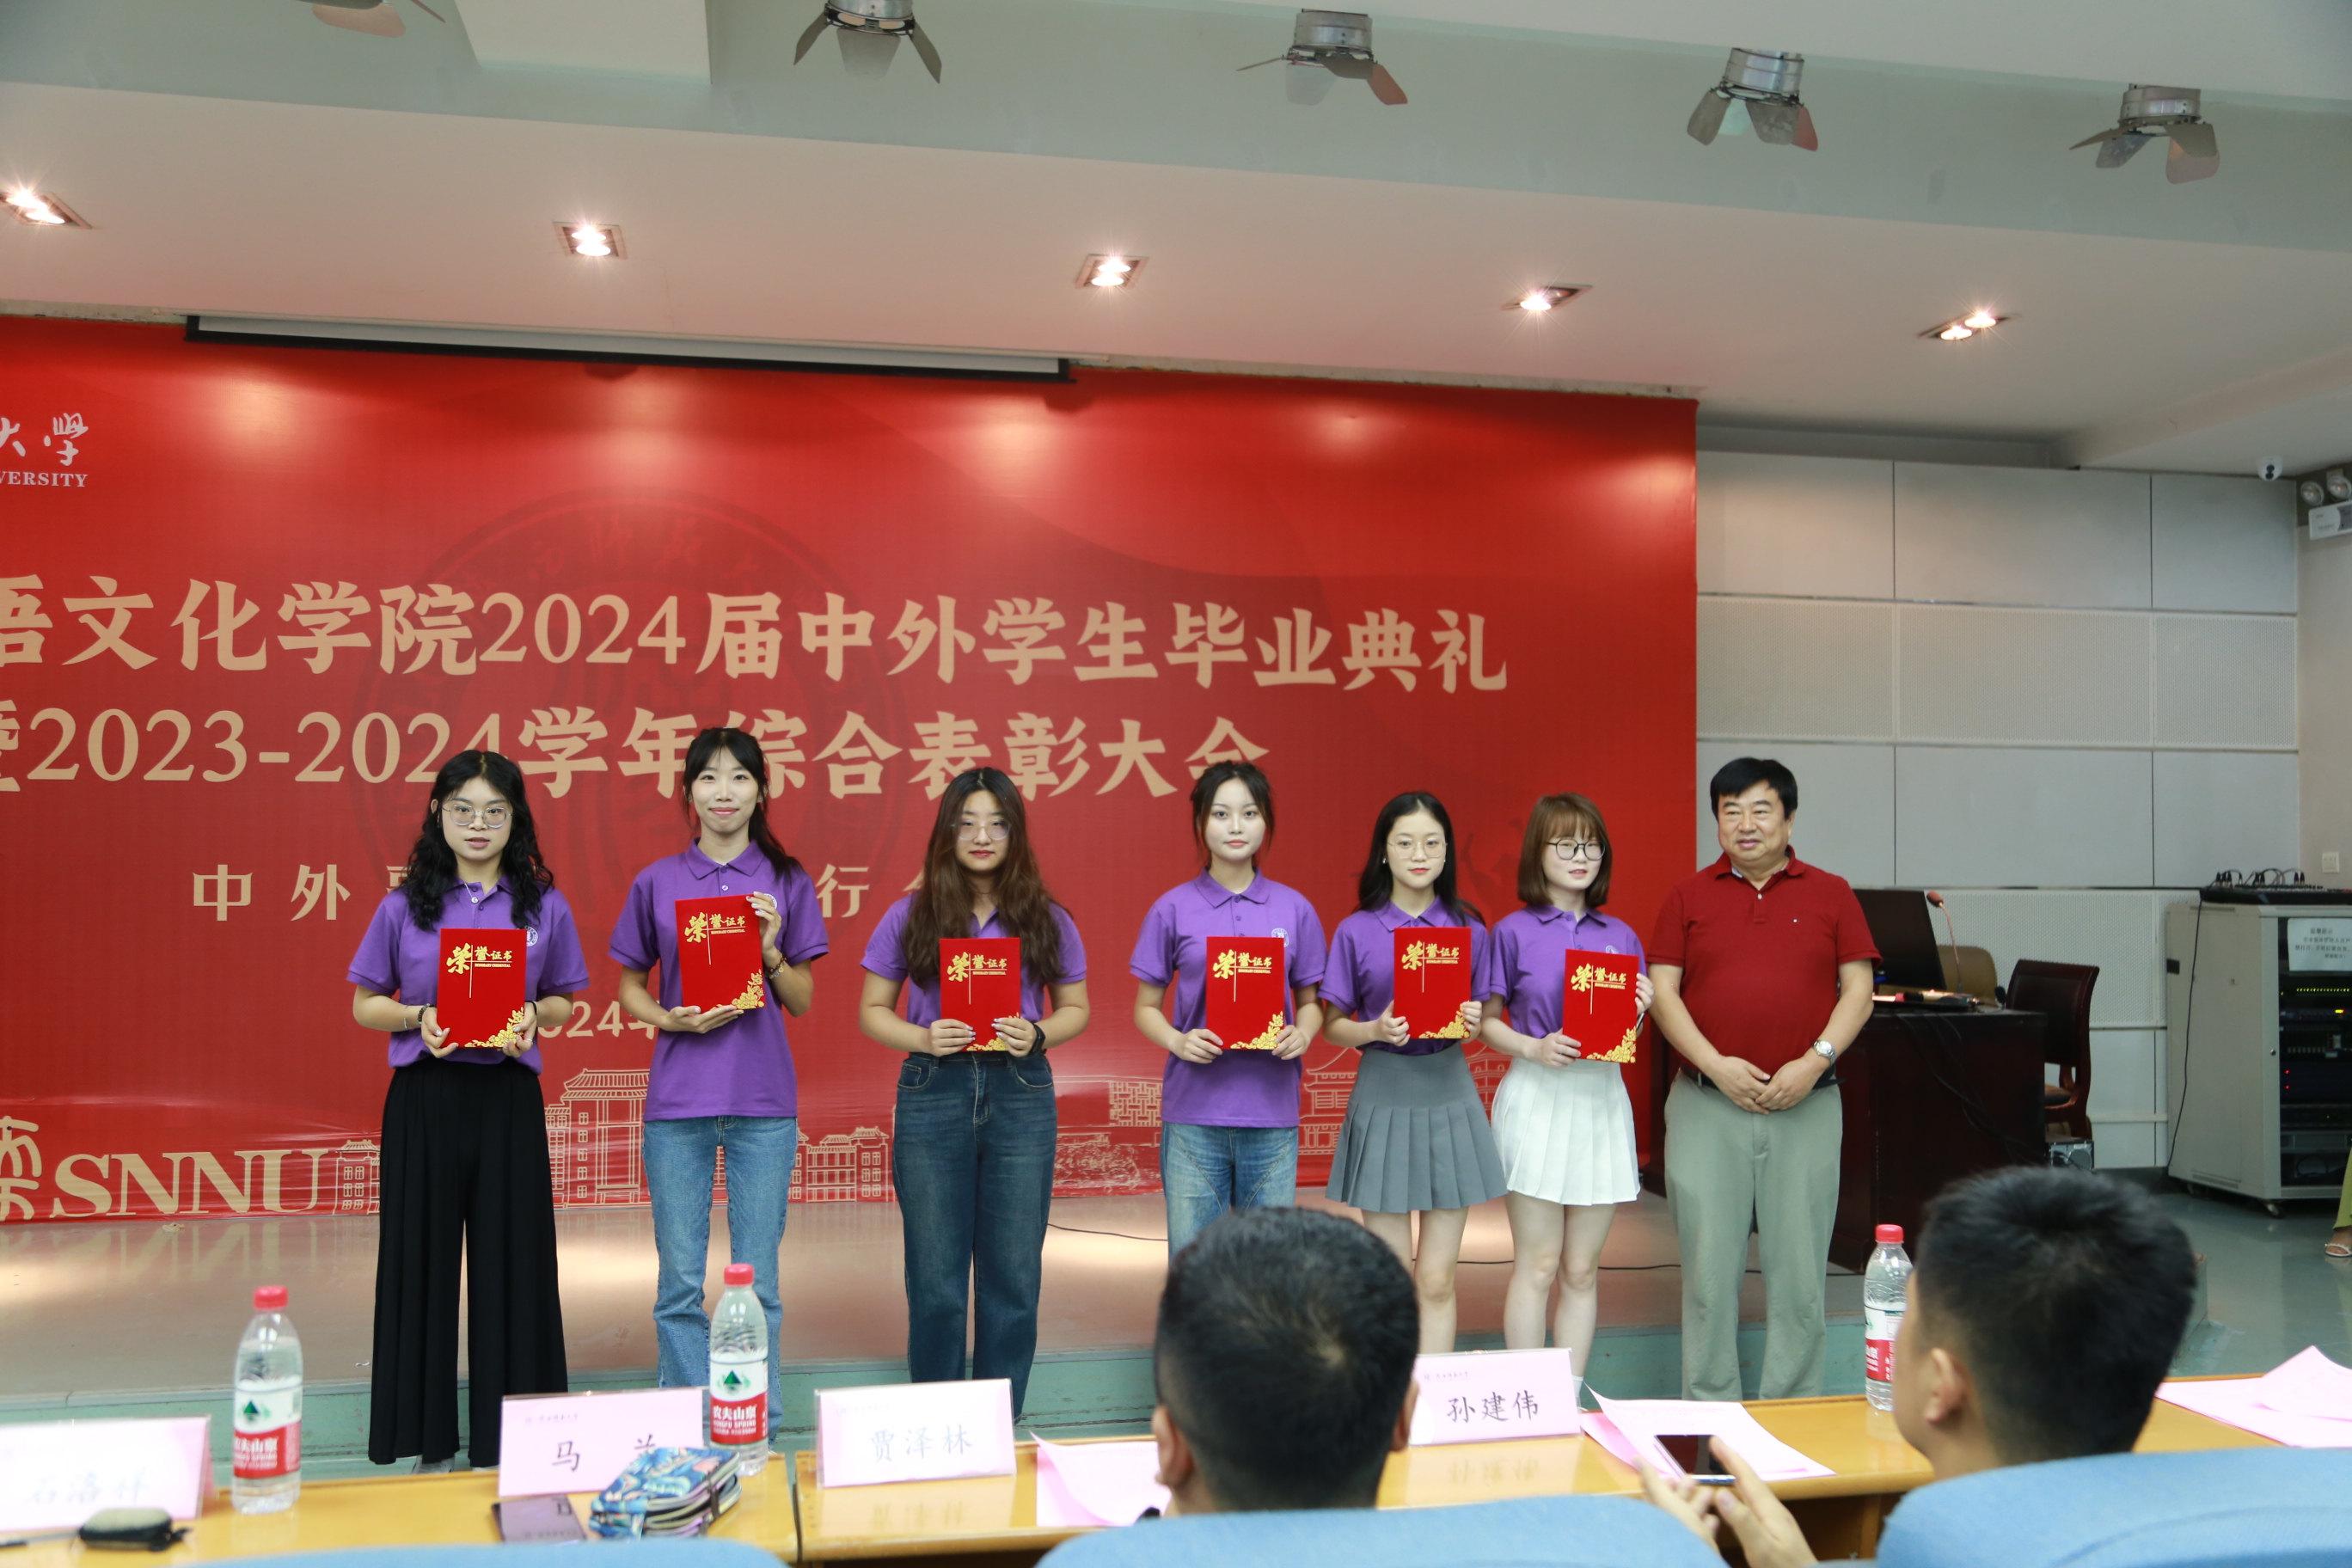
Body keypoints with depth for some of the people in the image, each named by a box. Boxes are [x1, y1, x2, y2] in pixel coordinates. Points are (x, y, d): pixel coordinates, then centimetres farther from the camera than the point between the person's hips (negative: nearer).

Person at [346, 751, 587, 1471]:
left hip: (508, 1098, 0)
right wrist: (417, 1019, -13)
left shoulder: (544, 907, 3)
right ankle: (429, 1439, 20)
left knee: (511, 1262, 3)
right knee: (422, 1260, 5)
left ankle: (510, 1438, 17)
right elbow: (364, 1004, 6)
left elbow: (565, 1003, 10)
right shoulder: (405, 906, 1)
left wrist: (534, 1015, -12)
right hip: (424, 1098, 0)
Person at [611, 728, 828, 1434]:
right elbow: (629, 988, 11)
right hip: (677, 1099, 0)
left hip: (762, 1100, 0)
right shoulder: (656, 883, 5)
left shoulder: (787, 883, 4)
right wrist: (672, 1019, -9)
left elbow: (803, 1001, 6)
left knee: (757, 1281, 3)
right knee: (680, 1282, 5)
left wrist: (771, 949, -12)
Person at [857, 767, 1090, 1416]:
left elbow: (1076, 1008, 12)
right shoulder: (910, 916, 3)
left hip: (1021, 1098, 1)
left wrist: (1037, 1035, -9)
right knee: (935, 1281, 5)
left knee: (1013, 1275, 5)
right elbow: (871, 1011, 6)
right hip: (933, 1097, -1)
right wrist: (922, 1038, -13)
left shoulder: (1046, 919, 5)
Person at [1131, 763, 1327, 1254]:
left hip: (1272, 1109, 1)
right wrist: (1178, 1041, -13)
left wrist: (1301, 1034, -8)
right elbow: (1146, 1007, 7)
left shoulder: (1294, 909, 6)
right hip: (1193, 1109, -1)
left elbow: (1310, 1001, 14)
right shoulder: (1173, 909, 2)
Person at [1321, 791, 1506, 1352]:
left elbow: (1482, 1019, 11)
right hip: (1383, 1095, -1)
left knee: (1437, 1279, 5)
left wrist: (1473, 1024, -11)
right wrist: (1376, 1030, -17)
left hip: (1448, 1095, 1)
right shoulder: (1356, 932, -1)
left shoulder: (1469, 929, 4)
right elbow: (1332, 1026, 3)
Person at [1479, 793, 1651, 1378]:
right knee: (1537, 1264, 0)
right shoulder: (1514, 931, -2)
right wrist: (1534, 1048, -17)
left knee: (1582, 1268, 9)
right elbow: (1486, 1021, 0)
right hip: (1536, 1096, -4)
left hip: (1601, 1099, 4)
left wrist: (1640, 1009, -7)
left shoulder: (1620, 936, 9)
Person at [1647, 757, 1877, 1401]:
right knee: (1708, 1265, 4)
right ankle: (1710, 1413, 15)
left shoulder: (1831, 894, 8)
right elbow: (1662, 992, 1)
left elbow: (1858, 989, 4)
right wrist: (1717, 1065, -10)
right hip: (1706, 1105, 0)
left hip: (1807, 1106, 0)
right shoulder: (1688, 896, 7)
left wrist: (1815, 1061, -10)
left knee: (1799, 1268, 5)